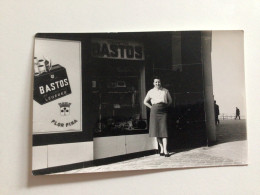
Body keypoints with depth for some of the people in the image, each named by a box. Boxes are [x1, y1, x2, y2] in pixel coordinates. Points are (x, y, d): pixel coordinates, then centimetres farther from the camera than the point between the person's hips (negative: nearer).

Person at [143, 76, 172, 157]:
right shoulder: (151, 92, 8)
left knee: (164, 130, -8)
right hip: (154, 111, 1)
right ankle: (161, 148, 13)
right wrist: (152, 107, 6)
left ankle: (165, 150, -8)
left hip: (163, 111, -1)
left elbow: (170, 100, 21)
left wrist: (166, 106, 8)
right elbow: (145, 101, 17)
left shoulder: (165, 91, 9)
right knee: (156, 130, 0)